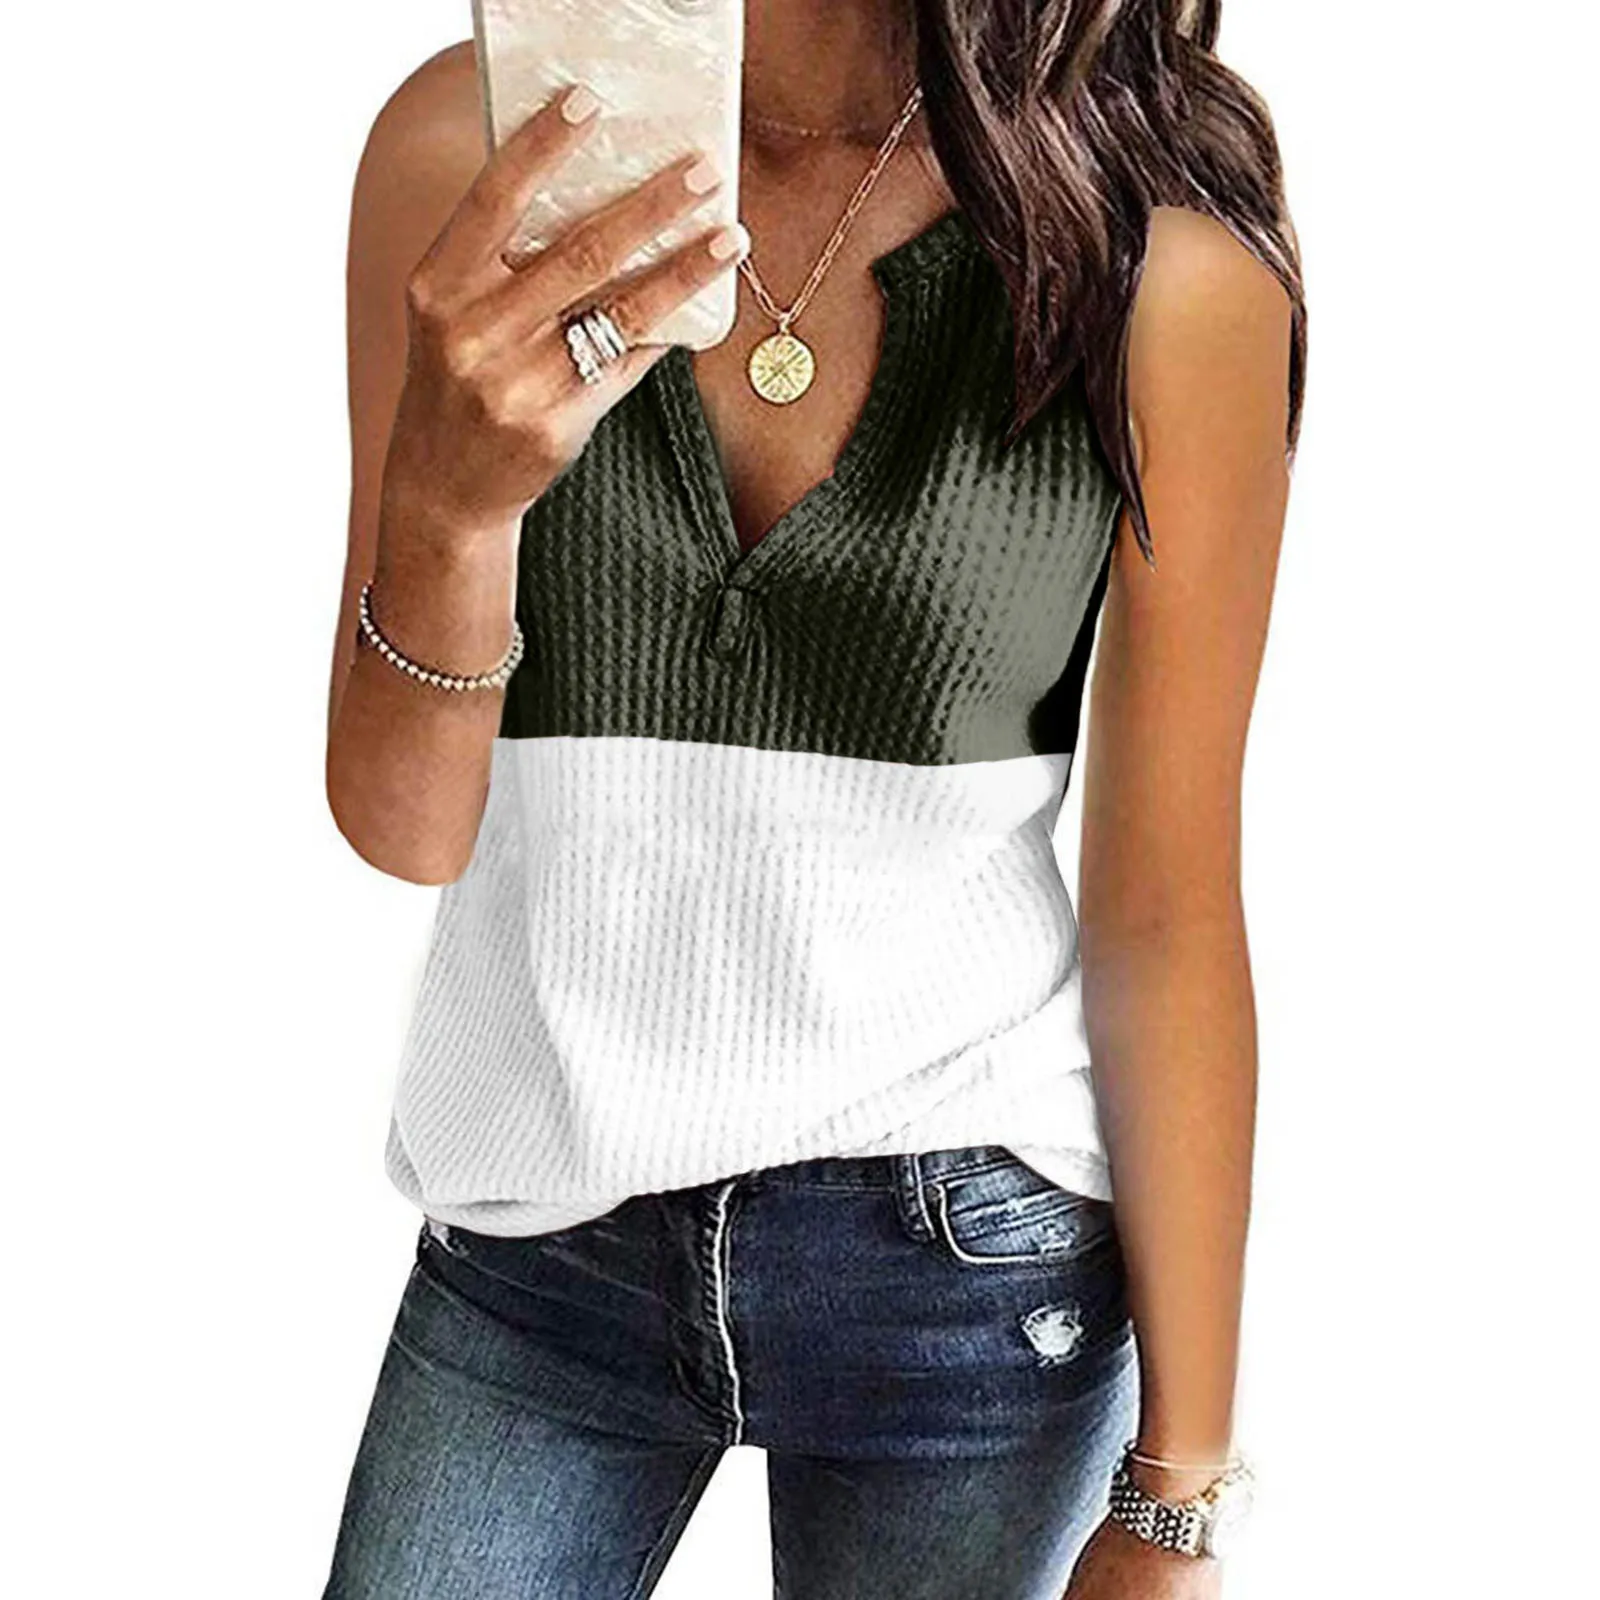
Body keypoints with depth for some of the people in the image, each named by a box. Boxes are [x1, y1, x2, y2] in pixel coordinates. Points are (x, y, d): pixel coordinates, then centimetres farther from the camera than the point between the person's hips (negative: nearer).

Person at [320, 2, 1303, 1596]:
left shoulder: (1174, 253, -16)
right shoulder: (467, 144, -10)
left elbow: (1167, 908, -9)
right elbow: (402, 823, -8)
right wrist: (444, 498, -30)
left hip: (966, 1252, -1)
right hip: (536, 1232, 2)